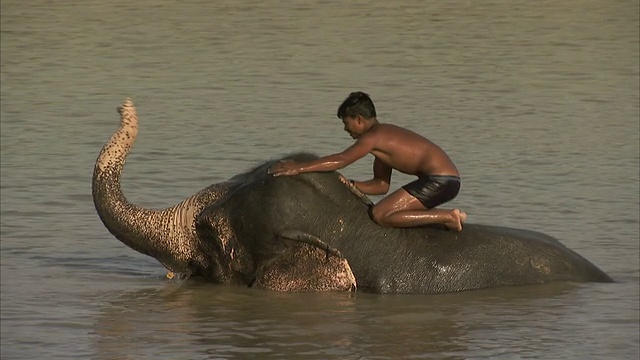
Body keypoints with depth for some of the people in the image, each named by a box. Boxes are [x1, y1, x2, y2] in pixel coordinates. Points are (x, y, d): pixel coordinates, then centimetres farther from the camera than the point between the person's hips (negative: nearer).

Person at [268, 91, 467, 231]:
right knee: (388, 210, 24)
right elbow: (380, 185, 23)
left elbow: (341, 160, -20)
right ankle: (450, 217, 14)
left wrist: (299, 168, -22)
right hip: (448, 179, 10)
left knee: (380, 215, -13)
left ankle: (448, 217, -12)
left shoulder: (372, 137, -8)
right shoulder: (384, 136, 21)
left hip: (439, 180, -10)